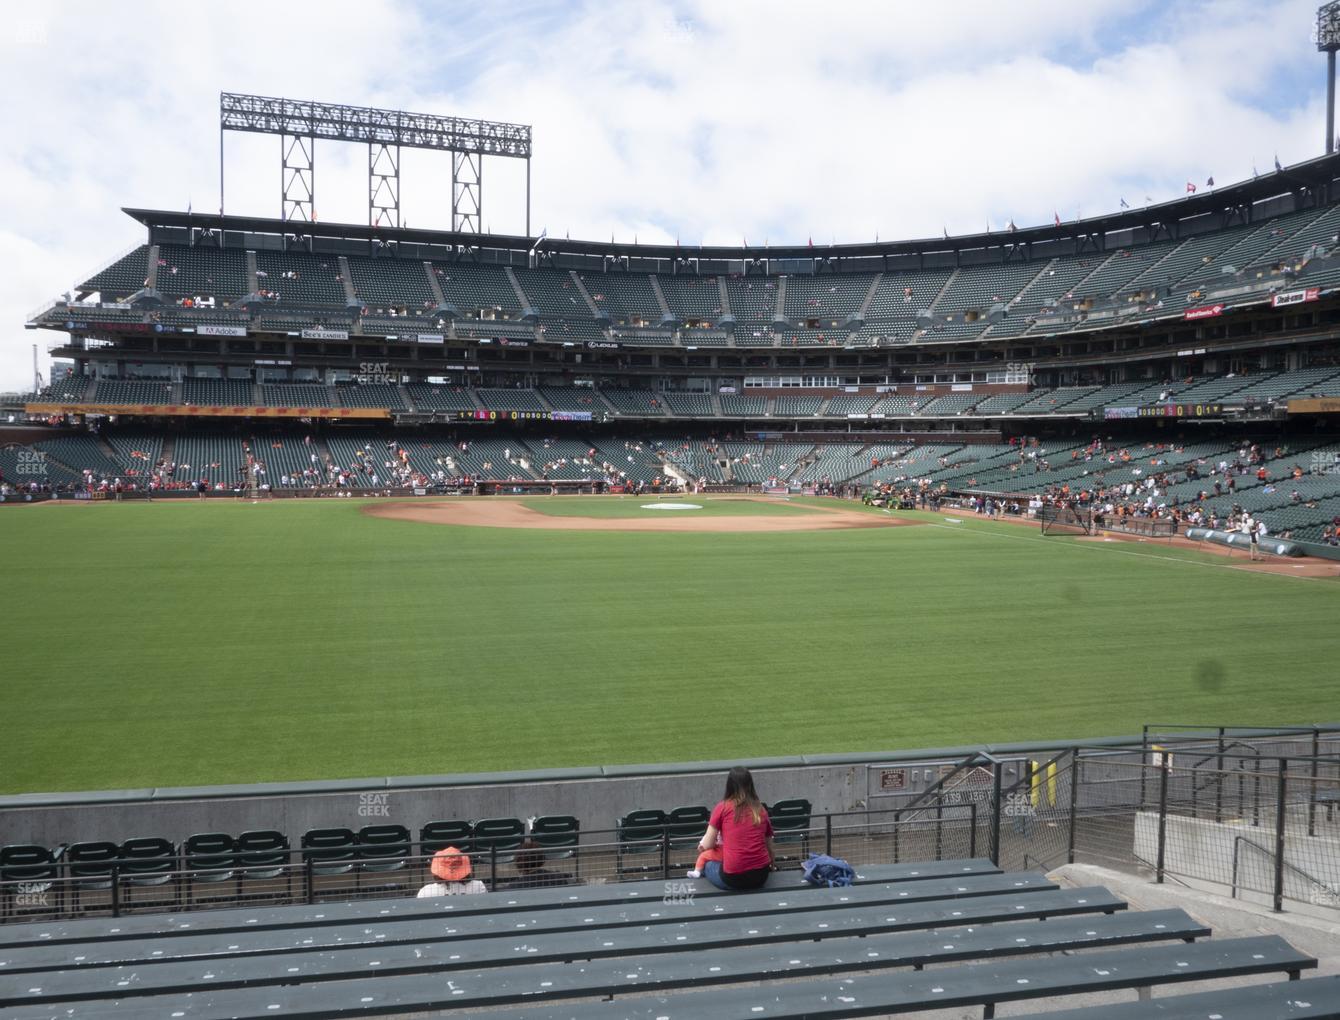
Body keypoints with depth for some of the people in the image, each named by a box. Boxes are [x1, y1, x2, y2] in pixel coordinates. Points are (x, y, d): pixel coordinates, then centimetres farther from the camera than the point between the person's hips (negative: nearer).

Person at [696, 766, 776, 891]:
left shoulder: (722, 808, -1)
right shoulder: (761, 810, 9)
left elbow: (707, 845, 1)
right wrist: (770, 865, 38)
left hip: (732, 878, -3)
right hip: (761, 876, 3)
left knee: (706, 863, 25)